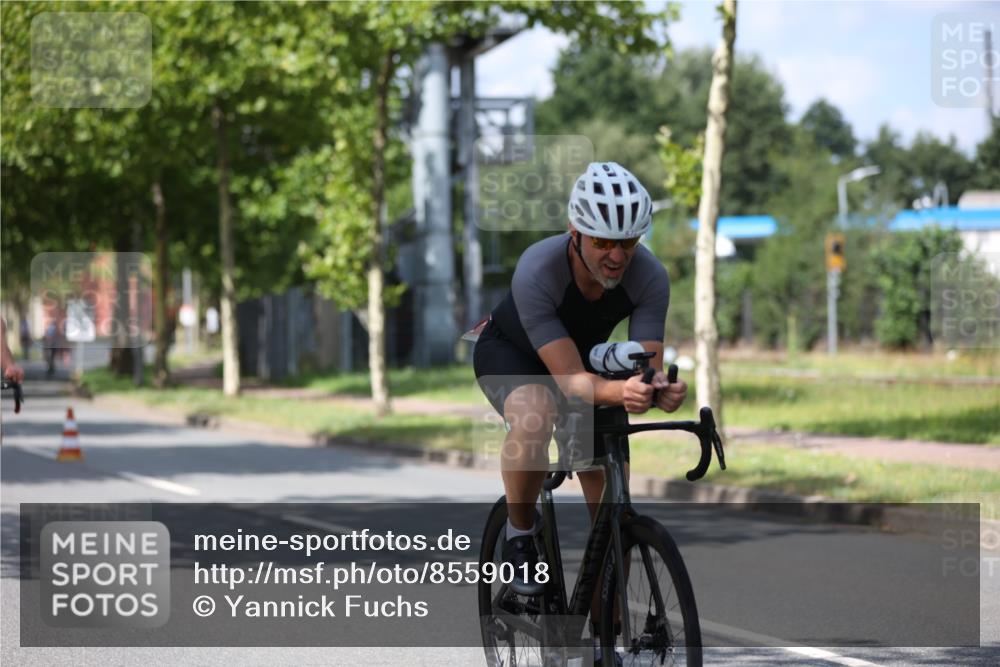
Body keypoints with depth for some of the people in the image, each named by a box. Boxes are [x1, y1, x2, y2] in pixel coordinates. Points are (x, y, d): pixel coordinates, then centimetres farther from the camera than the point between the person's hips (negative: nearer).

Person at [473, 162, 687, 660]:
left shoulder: (649, 276, -29)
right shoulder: (537, 271, -39)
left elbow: (648, 366, -29)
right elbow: (570, 380, -43)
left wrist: (660, 390, -53)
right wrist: (618, 393, -63)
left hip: (588, 355, 4)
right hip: (509, 351, -4)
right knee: (535, 415, -39)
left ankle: (605, 637, 11)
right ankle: (519, 534, -14)